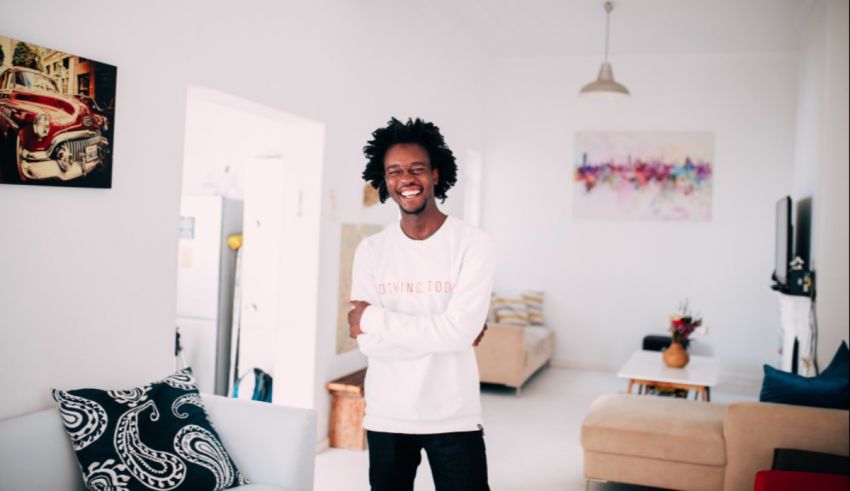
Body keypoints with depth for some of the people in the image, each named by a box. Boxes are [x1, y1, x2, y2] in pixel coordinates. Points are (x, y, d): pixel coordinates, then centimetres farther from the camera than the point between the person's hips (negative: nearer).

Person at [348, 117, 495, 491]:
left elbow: (461, 330, -21)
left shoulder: (472, 245, -9)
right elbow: (368, 342, -9)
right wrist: (440, 332, -15)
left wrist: (374, 317, -15)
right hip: (386, 416, 3)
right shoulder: (371, 250, -1)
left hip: (454, 417, -2)